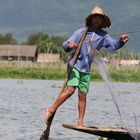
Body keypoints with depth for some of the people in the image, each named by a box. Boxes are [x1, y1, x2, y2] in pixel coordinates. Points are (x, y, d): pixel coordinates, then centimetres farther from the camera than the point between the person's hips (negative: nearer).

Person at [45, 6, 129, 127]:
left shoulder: (103, 35, 1)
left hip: (86, 69, 4)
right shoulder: (81, 32, -8)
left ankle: (80, 122, 9)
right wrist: (69, 45, -32)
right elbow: (65, 45, -9)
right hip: (75, 66, -4)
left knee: (83, 95, 4)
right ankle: (51, 109, -5)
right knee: (70, 90, -18)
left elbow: (112, 45, -13)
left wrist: (121, 41, -33)